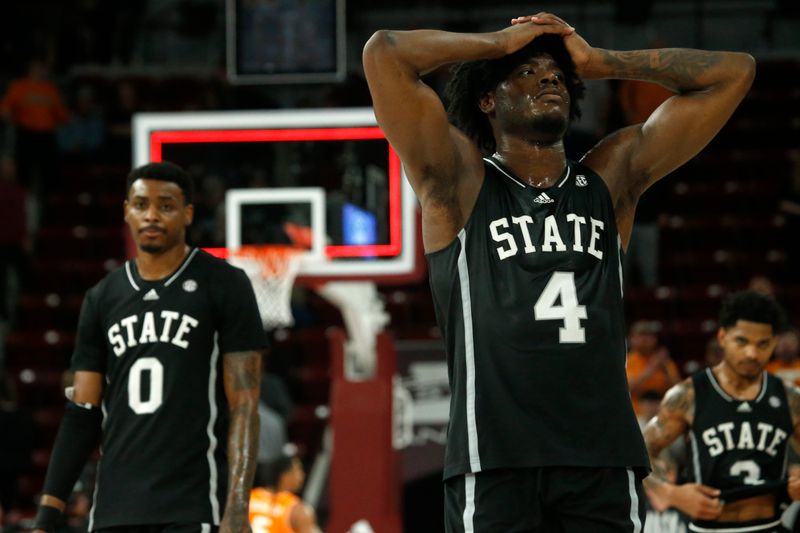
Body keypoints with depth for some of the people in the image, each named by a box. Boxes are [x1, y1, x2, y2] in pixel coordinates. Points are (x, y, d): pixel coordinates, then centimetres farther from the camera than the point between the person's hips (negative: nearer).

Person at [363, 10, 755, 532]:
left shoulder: (611, 178, 18)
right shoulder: (461, 182, 8)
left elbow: (733, 73, 19)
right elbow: (384, 53, -3)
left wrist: (600, 61, 18)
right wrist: (499, 42, 10)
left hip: (604, 457, 3)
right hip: (494, 462, -3)